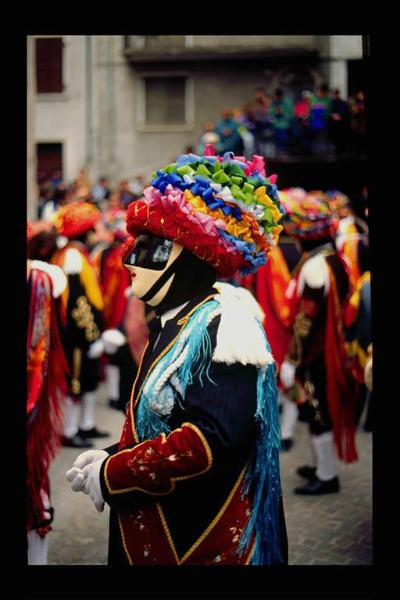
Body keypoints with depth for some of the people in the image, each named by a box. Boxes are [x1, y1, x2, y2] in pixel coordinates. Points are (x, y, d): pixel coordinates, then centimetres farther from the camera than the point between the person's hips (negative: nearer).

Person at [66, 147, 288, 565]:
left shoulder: (223, 326, -19)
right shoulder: (174, 321, 10)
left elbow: (209, 440, -28)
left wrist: (111, 474, -19)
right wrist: (111, 457, 0)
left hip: (204, 543, -8)